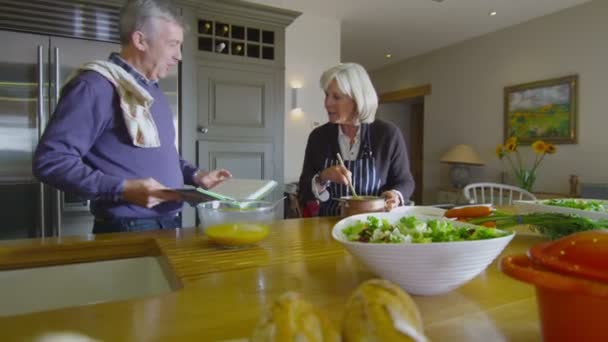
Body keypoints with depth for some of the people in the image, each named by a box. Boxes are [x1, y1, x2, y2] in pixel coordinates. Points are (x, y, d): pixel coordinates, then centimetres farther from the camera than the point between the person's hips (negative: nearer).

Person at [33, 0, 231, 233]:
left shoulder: (152, 89, 13)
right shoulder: (96, 86, -15)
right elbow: (50, 160, -21)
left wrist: (194, 175, 8)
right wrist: (122, 189, -29)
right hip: (127, 231, -8)